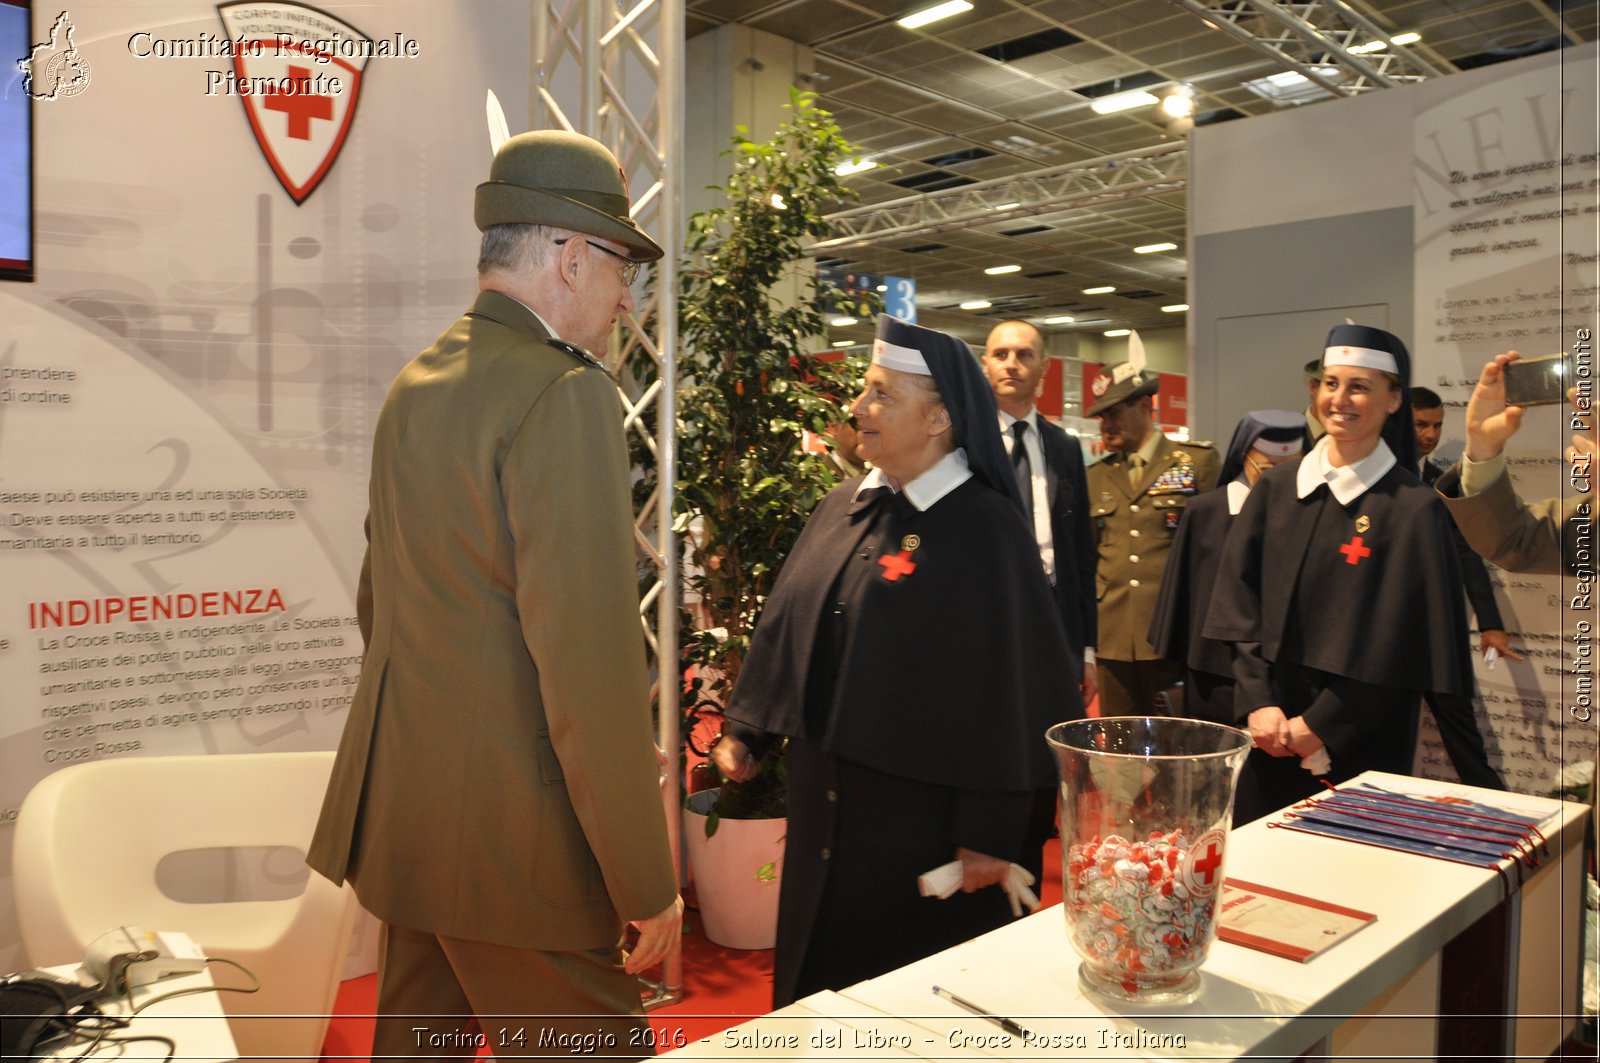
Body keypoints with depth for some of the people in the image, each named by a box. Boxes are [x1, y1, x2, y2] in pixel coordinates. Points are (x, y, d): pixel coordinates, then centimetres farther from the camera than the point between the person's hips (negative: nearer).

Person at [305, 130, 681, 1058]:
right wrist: (647, 883, -15)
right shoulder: (565, 394, -19)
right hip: (514, 838, -9)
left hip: (402, 808, 9)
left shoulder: (415, 383, 9)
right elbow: (591, 662, -23)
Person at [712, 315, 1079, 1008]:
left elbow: (1011, 688, -16)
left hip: (919, 816, -6)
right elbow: (787, 624, 12)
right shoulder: (844, 508, 5)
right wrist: (745, 729, 8)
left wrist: (988, 833, -15)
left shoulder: (985, 528, -15)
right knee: (822, 973, 21)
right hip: (824, 800, 6)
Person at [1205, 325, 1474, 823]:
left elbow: (1397, 641, -11)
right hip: (1269, 729, 4)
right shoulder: (1276, 487, 4)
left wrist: (1320, 725, -12)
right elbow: (1240, 598, 1)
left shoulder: (1413, 509, -8)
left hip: (1357, 742, -3)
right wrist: (1258, 702, -9)